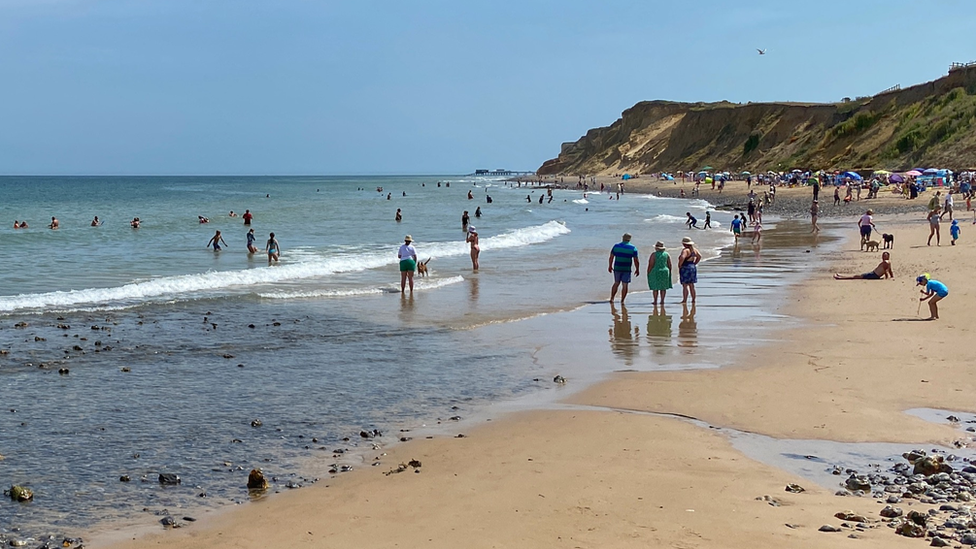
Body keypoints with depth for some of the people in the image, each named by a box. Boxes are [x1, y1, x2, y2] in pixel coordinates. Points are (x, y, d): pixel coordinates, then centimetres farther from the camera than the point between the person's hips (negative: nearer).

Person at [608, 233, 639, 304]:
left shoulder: (616, 246, 1)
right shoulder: (633, 248, -5)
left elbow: (611, 257, 5)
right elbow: (636, 260, -6)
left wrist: (610, 266, 16)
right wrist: (637, 269, 4)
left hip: (617, 268, 3)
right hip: (627, 269, -3)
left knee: (616, 283, 19)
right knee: (625, 285, 4)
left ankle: (612, 298, 19)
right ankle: (622, 301, 3)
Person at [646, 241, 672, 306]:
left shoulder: (654, 254, -9)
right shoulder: (666, 254, 3)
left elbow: (650, 265, -11)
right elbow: (669, 265, 3)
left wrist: (648, 273, -4)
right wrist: (669, 273, 14)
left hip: (655, 273, -3)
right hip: (665, 271, 3)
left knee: (655, 287, 5)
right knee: (663, 287, 10)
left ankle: (655, 301, 5)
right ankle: (662, 301, 8)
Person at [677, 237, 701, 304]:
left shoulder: (685, 250, -17)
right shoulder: (694, 249, 8)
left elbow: (682, 258, -33)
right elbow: (699, 256, 18)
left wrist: (679, 265, -18)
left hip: (685, 268, -8)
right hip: (693, 268, 8)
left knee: (685, 285, -5)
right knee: (691, 285, 13)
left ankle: (684, 300, -6)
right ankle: (693, 300, 14)